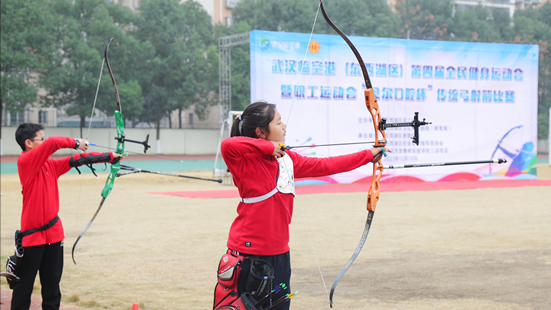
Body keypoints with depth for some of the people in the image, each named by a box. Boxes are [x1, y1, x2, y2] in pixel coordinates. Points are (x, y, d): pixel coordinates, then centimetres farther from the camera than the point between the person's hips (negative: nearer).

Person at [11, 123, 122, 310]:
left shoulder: (50, 165, 11)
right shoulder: (25, 161, -12)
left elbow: (76, 160, 15)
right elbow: (52, 143, -24)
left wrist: (109, 157, 15)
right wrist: (75, 143, -9)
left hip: (53, 232, 7)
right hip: (32, 233, -7)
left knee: (52, 282, 12)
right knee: (25, 282, 1)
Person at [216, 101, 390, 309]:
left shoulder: (288, 159, 11)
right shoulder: (245, 160, -12)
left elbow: (325, 166, 18)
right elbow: (228, 145, -34)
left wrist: (368, 155, 21)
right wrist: (269, 147, -23)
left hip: (279, 253, 7)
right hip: (248, 253, -7)